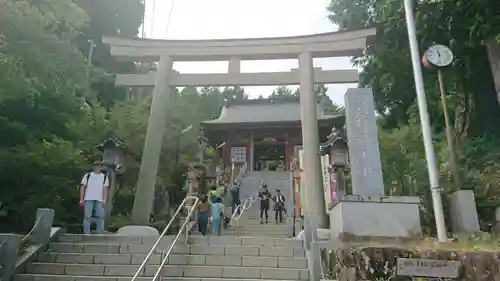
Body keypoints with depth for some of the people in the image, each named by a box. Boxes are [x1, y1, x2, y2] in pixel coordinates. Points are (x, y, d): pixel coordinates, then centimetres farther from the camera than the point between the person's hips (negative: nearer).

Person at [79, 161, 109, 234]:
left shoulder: (104, 177, 11)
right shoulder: (87, 176, 9)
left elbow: (105, 189, 5)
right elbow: (82, 187, 7)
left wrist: (104, 200, -6)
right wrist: (81, 199, -1)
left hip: (99, 200, 1)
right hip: (88, 199, 0)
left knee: (101, 217, -3)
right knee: (87, 217, 0)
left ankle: (100, 234, 4)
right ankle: (86, 234, 7)